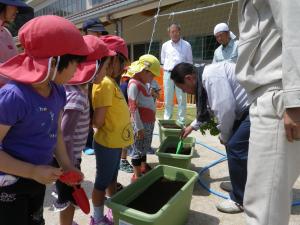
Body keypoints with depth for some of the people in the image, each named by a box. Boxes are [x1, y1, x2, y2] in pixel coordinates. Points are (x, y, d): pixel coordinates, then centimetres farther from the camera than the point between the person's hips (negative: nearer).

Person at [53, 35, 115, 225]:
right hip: (66, 159, -8)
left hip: (69, 156, 8)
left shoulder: (79, 88, -1)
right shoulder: (76, 97, -29)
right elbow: (64, 137, -26)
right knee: (69, 197, 13)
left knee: (69, 195, 26)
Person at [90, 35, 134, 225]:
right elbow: (98, 121, -24)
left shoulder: (111, 81, 6)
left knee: (112, 177, 23)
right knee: (102, 182, 10)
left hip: (115, 142, 9)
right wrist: (109, 129, -7)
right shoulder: (105, 83, -23)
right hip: (107, 143, -9)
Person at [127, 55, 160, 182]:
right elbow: (133, 107, -19)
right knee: (138, 150, 3)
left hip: (149, 122, 9)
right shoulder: (134, 84, -16)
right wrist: (139, 127, -19)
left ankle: (144, 168, 39)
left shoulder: (144, 83, 12)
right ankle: (136, 176, 17)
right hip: (141, 124, -9)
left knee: (144, 148, 22)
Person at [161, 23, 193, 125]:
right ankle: (167, 120, 17)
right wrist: (169, 66, 6)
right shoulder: (165, 45, 11)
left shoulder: (186, 45, 4)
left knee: (181, 99, -1)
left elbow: (189, 61, 8)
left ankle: (181, 122, 7)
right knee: (168, 99, 7)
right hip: (168, 74, 2)